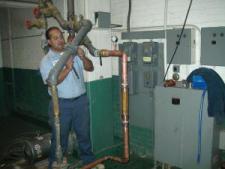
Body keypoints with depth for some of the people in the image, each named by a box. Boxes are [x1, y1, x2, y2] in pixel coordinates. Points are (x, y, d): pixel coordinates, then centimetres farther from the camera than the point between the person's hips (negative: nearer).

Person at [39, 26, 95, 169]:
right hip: (61, 103, -3)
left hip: (81, 100, 3)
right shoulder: (46, 60, -4)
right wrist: (67, 69, -22)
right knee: (60, 137, 9)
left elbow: (90, 68, 4)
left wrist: (83, 57, -14)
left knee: (84, 133, 16)